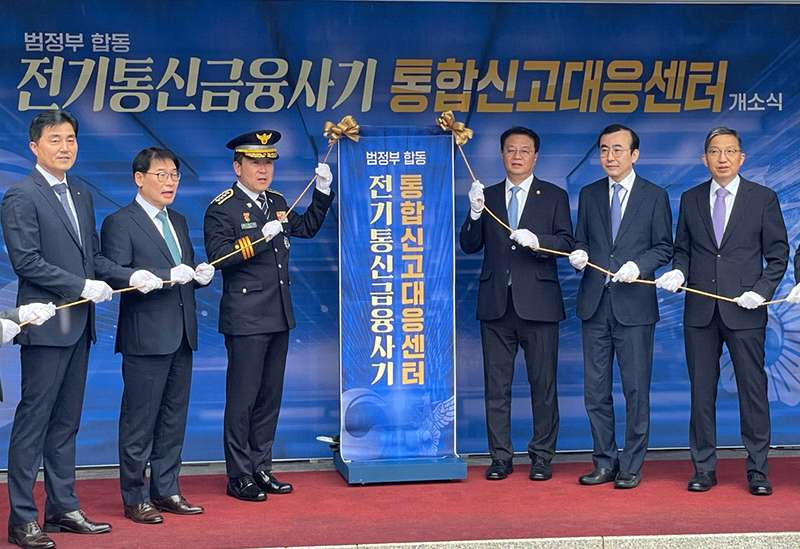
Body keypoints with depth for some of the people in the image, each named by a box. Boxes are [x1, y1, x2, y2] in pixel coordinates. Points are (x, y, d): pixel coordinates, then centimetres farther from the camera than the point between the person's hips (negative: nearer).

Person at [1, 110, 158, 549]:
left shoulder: (81, 193, 16)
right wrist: (82, 286, -17)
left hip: (79, 324, 8)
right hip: (46, 326, -8)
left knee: (65, 423, 13)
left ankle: (63, 508, 22)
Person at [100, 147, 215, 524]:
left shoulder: (178, 222, 18)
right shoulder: (119, 223, -6)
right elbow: (114, 276, -16)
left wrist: (201, 275, 0)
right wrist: (166, 276, -24)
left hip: (181, 337, 8)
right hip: (145, 337, -7)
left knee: (174, 419, 13)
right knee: (139, 422, -1)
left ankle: (166, 491, 23)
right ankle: (134, 499, 8)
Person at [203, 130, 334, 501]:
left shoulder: (276, 202, 14)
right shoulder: (222, 208, -8)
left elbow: (307, 228, 26)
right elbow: (218, 255, -17)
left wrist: (323, 191, 14)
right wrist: (261, 237, -22)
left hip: (278, 317, 8)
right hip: (246, 318, -7)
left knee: (270, 397, 12)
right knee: (242, 399, -2)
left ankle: (261, 470, 21)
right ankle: (239, 477, 5)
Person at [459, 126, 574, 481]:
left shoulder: (554, 196, 7)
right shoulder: (487, 196, 12)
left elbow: (566, 242, -2)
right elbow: (469, 246, 5)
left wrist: (536, 240, -20)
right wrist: (475, 213, -12)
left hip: (538, 302, -2)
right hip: (496, 305, 2)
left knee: (543, 385, 2)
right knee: (496, 385, 4)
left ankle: (542, 456, 10)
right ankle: (501, 457, 11)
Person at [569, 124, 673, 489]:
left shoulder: (655, 196, 3)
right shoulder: (589, 195, 13)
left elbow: (664, 247, 2)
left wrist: (639, 266, -15)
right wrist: (578, 254, -6)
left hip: (634, 305, -4)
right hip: (594, 304, 4)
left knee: (636, 389, 0)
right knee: (595, 389, 6)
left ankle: (632, 466, 8)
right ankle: (605, 462, 16)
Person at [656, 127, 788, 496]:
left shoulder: (763, 198, 3)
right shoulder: (690, 200, 10)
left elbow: (778, 254, 3)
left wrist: (762, 291, -10)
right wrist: (679, 272, -6)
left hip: (744, 311, -2)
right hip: (700, 311, 3)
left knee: (753, 389, 0)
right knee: (701, 391, 6)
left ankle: (757, 471, 8)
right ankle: (704, 468, 14)